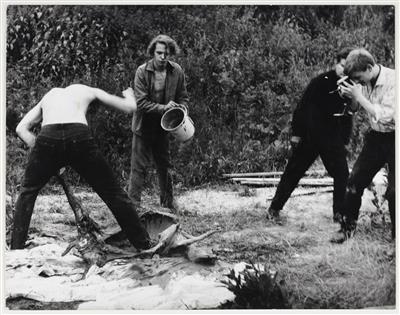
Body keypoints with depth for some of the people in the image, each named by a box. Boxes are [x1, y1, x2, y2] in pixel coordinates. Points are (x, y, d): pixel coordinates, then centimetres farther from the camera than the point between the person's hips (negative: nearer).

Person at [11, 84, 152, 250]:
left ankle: (16, 247, 17)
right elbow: (129, 107, 31)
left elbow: (21, 128, 24)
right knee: (113, 192, 13)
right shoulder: (89, 91, 33)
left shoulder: (49, 95, 38)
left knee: (28, 192, 24)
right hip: (79, 137, -1)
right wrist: (129, 95, 53)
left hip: (48, 137, 1)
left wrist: (36, 147, 21)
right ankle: (144, 244, 19)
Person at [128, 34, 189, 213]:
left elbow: (183, 98, 5)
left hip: (163, 127, 4)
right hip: (144, 127, -4)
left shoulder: (177, 71, -5)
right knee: (139, 167, -4)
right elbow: (141, 103, -20)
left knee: (165, 167, 14)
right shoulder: (142, 72, -16)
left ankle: (168, 204, 28)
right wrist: (164, 108, -27)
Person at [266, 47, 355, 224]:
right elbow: (302, 108, -11)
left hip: (333, 140, 5)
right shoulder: (321, 82, -14)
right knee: (293, 173, 1)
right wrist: (296, 133, -10)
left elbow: (347, 117, 13)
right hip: (309, 137, -5)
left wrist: (345, 141, 11)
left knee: (342, 175, 3)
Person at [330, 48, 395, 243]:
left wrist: (359, 96, -25)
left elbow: (386, 117, -28)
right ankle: (347, 228, 16)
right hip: (376, 137, 6)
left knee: (393, 192, -7)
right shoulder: (365, 82, -3)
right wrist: (348, 93, -7)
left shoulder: (393, 81, -23)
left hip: (393, 138, -6)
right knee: (354, 182, 2)